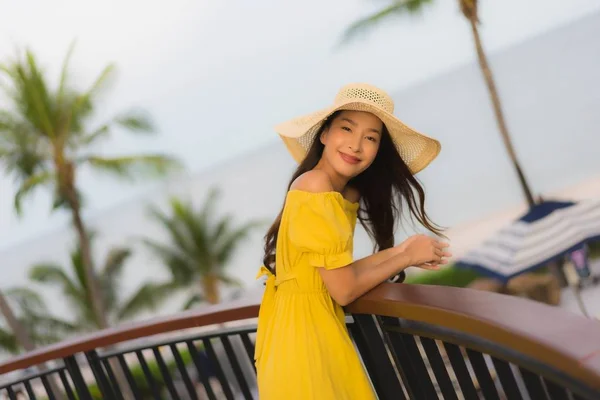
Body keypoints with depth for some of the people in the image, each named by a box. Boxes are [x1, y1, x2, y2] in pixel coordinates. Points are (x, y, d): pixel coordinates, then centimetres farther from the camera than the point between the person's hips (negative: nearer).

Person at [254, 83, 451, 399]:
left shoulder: (347, 194, 8)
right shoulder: (318, 194, -21)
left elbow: (339, 274, 5)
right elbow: (344, 289, -18)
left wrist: (398, 252, 1)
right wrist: (407, 257, -6)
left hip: (314, 325, 10)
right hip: (304, 330, -10)